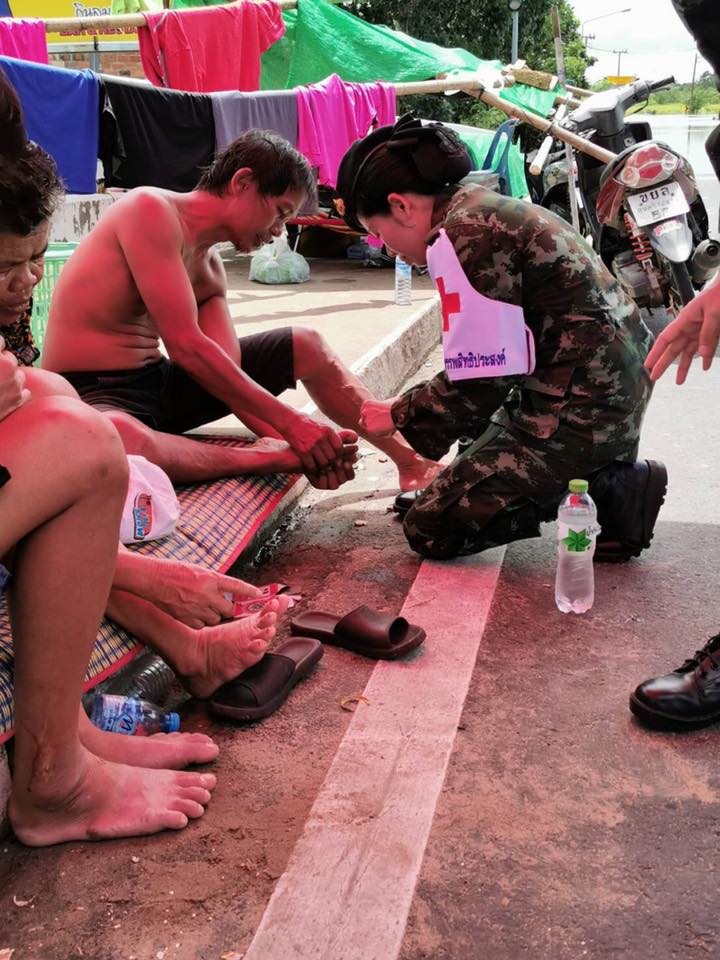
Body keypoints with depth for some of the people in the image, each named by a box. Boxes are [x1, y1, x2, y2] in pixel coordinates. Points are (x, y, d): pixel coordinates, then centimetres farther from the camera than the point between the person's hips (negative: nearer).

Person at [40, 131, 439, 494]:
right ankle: (265, 457, -24)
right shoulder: (151, 209, -17)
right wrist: (290, 422, -23)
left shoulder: (209, 268, 8)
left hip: (159, 382, 8)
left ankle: (409, 461, 15)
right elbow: (185, 344, -25)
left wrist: (297, 441, -18)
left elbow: (230, 373, -2)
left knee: (305, 345, 11)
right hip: (93, 394, -8)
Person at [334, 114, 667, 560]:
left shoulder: (463, 237, -18)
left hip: (582, 410, -10)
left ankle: (606, 494, -5)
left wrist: (399, 414, -3)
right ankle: (611, 478, 13)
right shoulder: (488, 209, 13)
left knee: (431, 529, -2)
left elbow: (479, 382, -19)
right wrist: (423, 431, 17)